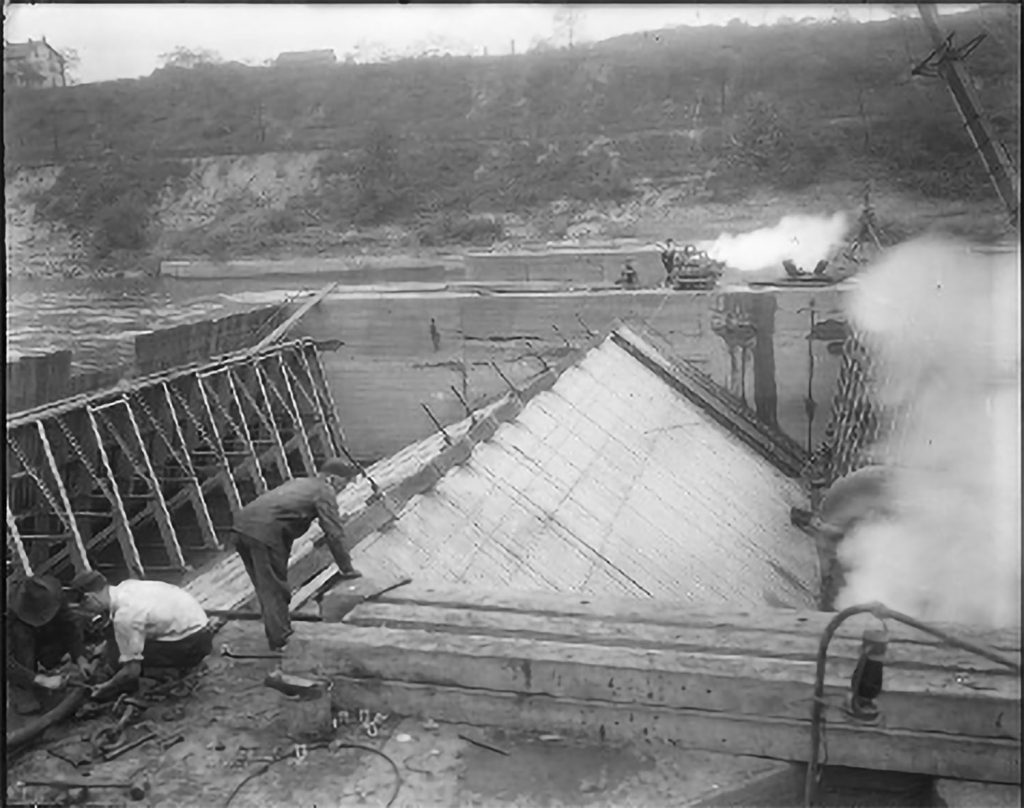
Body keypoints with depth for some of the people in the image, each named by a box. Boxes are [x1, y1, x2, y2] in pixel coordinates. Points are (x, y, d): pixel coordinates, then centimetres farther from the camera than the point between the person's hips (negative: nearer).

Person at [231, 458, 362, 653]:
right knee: (273, 590, 1)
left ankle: (278, 635, 31)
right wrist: (346, 568, 6)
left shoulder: (299, 483, 29)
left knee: (267, 588, 19)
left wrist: (284, 555, 45)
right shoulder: (324, 492, 4)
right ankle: (280, 642, 7)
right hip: (264, 531, -9)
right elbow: (334, 533, -1)